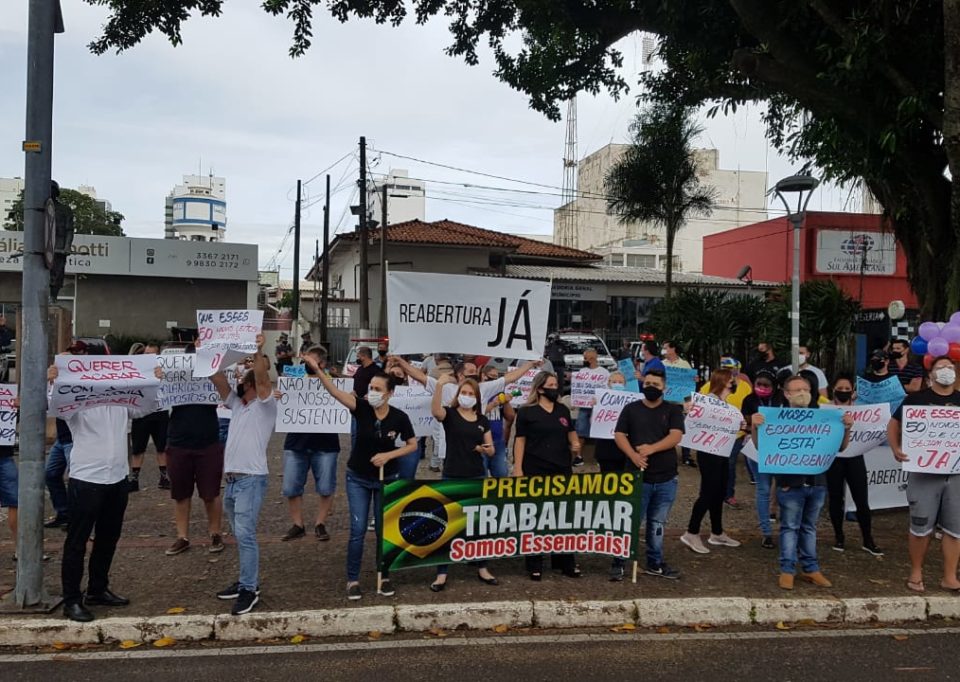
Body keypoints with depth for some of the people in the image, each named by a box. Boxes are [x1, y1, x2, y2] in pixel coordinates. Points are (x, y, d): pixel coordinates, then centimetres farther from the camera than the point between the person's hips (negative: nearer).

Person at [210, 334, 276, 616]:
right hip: (230, 479, 8)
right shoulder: (235, 403, 18)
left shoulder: (266, 404, -1)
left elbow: (263, 378, -19)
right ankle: (248, 581, 23)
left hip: (251, 480, -8)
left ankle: (249, 589, -8)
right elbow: (217, 379, 13)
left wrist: (258, 351, -26)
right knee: (241, 535, 14)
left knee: (245, 534, -12)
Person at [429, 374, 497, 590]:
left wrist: (486, 449, -14)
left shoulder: (482, 420, 8)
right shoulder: (449, 414, -3)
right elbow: (435, 411, -29)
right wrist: (440, 385, -39)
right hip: (452, 477, -3)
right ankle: (442, 573, 9)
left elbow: (491, 451, 10)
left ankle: (482, 568, 24)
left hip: (477, 477, 4)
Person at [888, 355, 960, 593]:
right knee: (921, 526, 3)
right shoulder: (916, 399, 0)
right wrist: (896, 449, -11)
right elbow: (894, 424, 5)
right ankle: (916, 573, 18)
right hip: (924, 472, -3)